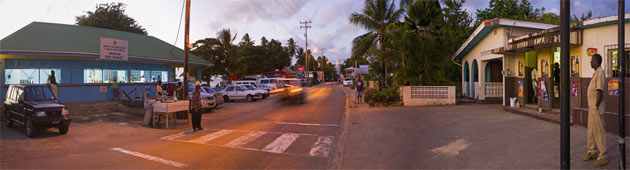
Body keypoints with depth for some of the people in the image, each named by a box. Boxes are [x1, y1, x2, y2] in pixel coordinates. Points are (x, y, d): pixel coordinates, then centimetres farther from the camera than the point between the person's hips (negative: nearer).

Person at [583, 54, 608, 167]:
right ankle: (592, 152, 30)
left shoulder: (600, 72, -16)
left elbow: (600, 90, -21)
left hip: (596, 108, -10)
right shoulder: (596, 73, 15)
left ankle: (603, 157, 1)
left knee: (598, 132, -5)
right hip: (592, 107, 10)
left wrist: (596, 106, -21)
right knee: (590, 131, 18)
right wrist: (593, 106, 19)